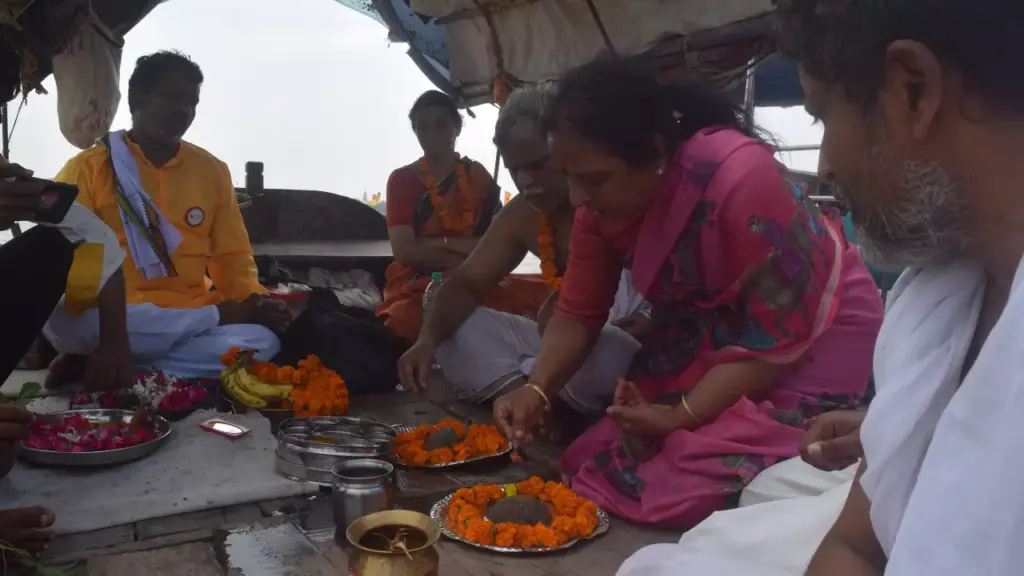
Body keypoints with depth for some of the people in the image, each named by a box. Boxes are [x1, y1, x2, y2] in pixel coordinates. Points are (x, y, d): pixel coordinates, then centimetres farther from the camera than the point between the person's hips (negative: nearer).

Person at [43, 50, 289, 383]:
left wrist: (253, 299, -9)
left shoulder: (211, 171, 11)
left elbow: (232, 256, 15)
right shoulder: (89, 168, 1)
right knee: (62, 317, -36)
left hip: (190, 324, 3)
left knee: (262, 342, -27)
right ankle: (221, 316, -19)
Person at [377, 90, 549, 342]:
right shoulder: (401, 179, 5)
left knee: (541, 297, -27)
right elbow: (404, 251, -9)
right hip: (417, 286, -2)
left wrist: (439, 242, -9)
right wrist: (469, 250, -8)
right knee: (408, 316, -40)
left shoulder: (478, 176, 12)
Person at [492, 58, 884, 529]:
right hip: (708, 334, 6)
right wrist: (537, 389, -24)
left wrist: (682, 415, -27)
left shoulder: (741, 179, -32)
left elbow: (779, 338, -25)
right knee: (589, 464, -3)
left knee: (690, 489, -21)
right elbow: (578, 313, -7)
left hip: (813, 337, -6)